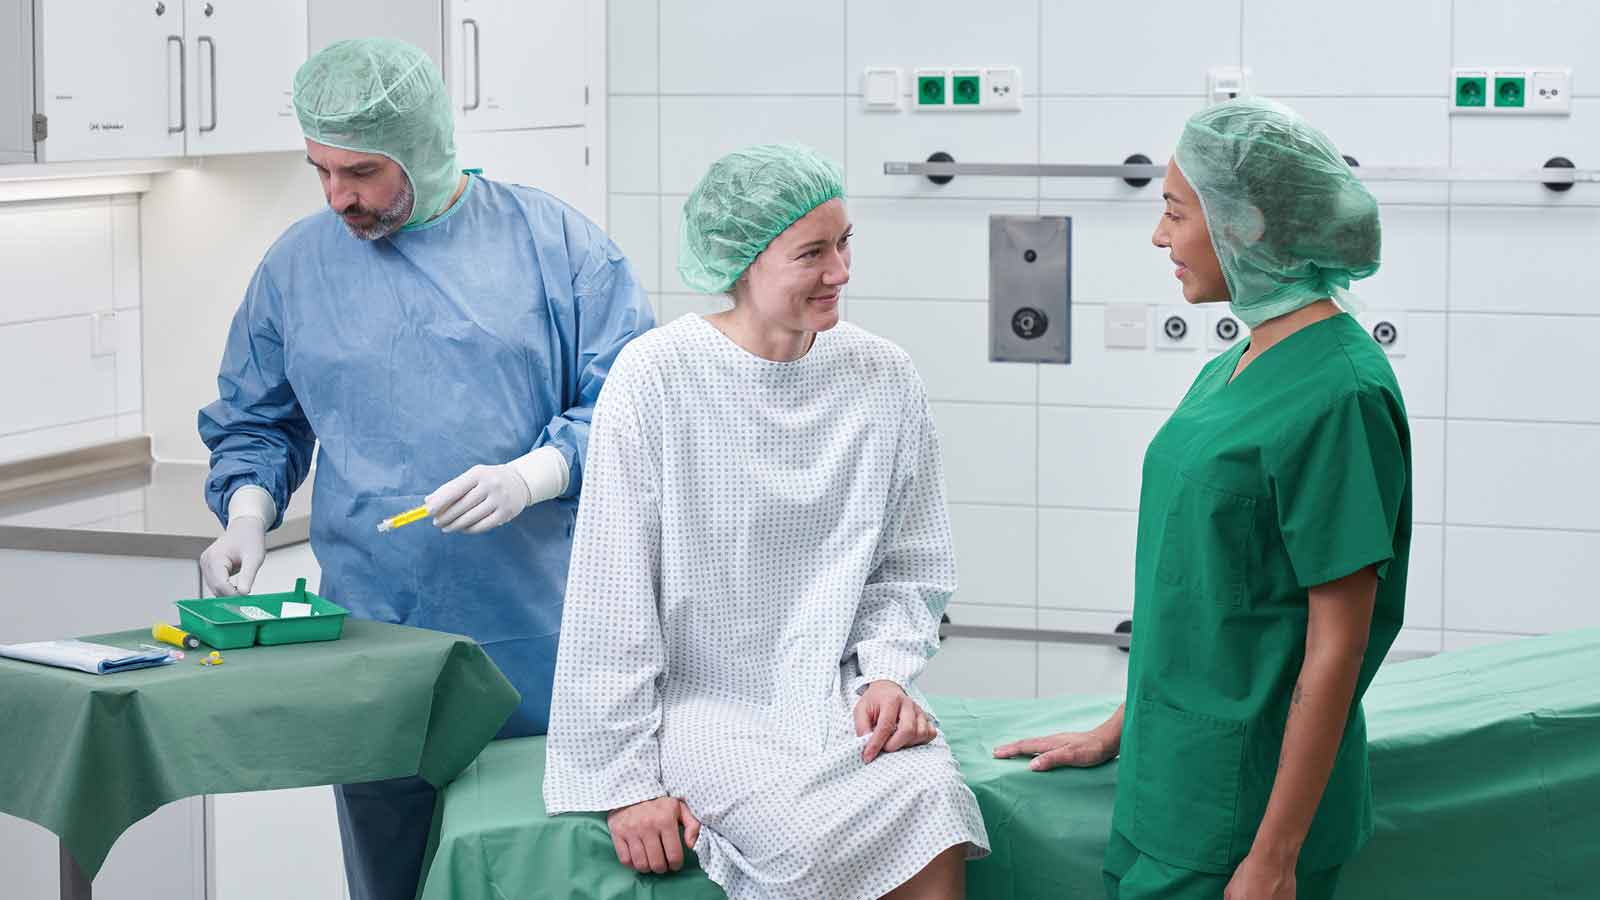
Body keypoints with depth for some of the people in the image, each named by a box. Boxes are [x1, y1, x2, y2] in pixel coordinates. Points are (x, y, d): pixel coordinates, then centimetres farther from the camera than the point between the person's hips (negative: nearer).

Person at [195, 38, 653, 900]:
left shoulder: (553, 241, 0)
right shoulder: (297, 263, 9)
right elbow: (252, 421, 18)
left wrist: (530, 478, -18)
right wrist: (247, 516, 0)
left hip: (537, 642, -2)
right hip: (371, 640, 2)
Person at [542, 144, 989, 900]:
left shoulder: (883, 378, 2)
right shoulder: (656, 378, -9)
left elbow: (911, 569, 13)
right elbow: (612, 598, -7)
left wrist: (887, 671, -6)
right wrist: (626, 779, -8)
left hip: (840, 696, 4)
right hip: (707, 703, -3)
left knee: (935, 805, -26)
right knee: (822, 837, -30)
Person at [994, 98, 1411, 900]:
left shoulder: (1339, 393, -17)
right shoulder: (1232, 371, 9)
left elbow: (1336, 645, -18)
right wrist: (1116, 734, 20)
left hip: (1245, 802, -8)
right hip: (1169, 779, 8)